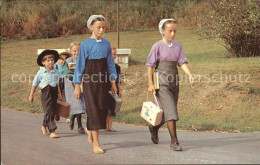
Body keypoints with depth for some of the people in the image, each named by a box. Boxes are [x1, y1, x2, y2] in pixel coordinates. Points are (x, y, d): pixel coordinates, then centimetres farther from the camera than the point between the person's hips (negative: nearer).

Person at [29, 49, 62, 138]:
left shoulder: (56, 72, 7)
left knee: (51, 112, 13)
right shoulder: (41, 73, -4)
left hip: (54, 92, 5)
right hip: (46, 93, -5)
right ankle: (52, 132, -14)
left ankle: (44, 126, 37)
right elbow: (35, 84, 3)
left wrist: (59, 93, 22)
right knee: (49, 112, -11)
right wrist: (31, 95, 3)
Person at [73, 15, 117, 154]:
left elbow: (110, 63, 12)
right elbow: (80, 65, -4)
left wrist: (113, 82, 11)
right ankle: (96, 144, -5)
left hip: (102, 81, 5)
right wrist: (77, 86, -5)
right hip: (89, 81, -5)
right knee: (93, 110, -7)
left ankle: (91, 135, 30)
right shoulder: (85, 45, -7)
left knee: (103, 108, 8)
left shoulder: (106, 43, 5)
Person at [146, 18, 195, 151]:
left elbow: (182, 62, 5)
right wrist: (150, 83, -9)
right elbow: (150, 65, -4)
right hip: (162, 80, -6)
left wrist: (189, 75, -12)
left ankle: (154, 127, 41)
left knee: (168, 111, 13)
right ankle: (174, 141, -9)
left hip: (174, 80, 6)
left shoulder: (178, 45, 8)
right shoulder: (158, 46, -5)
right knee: (170, 110, -12)